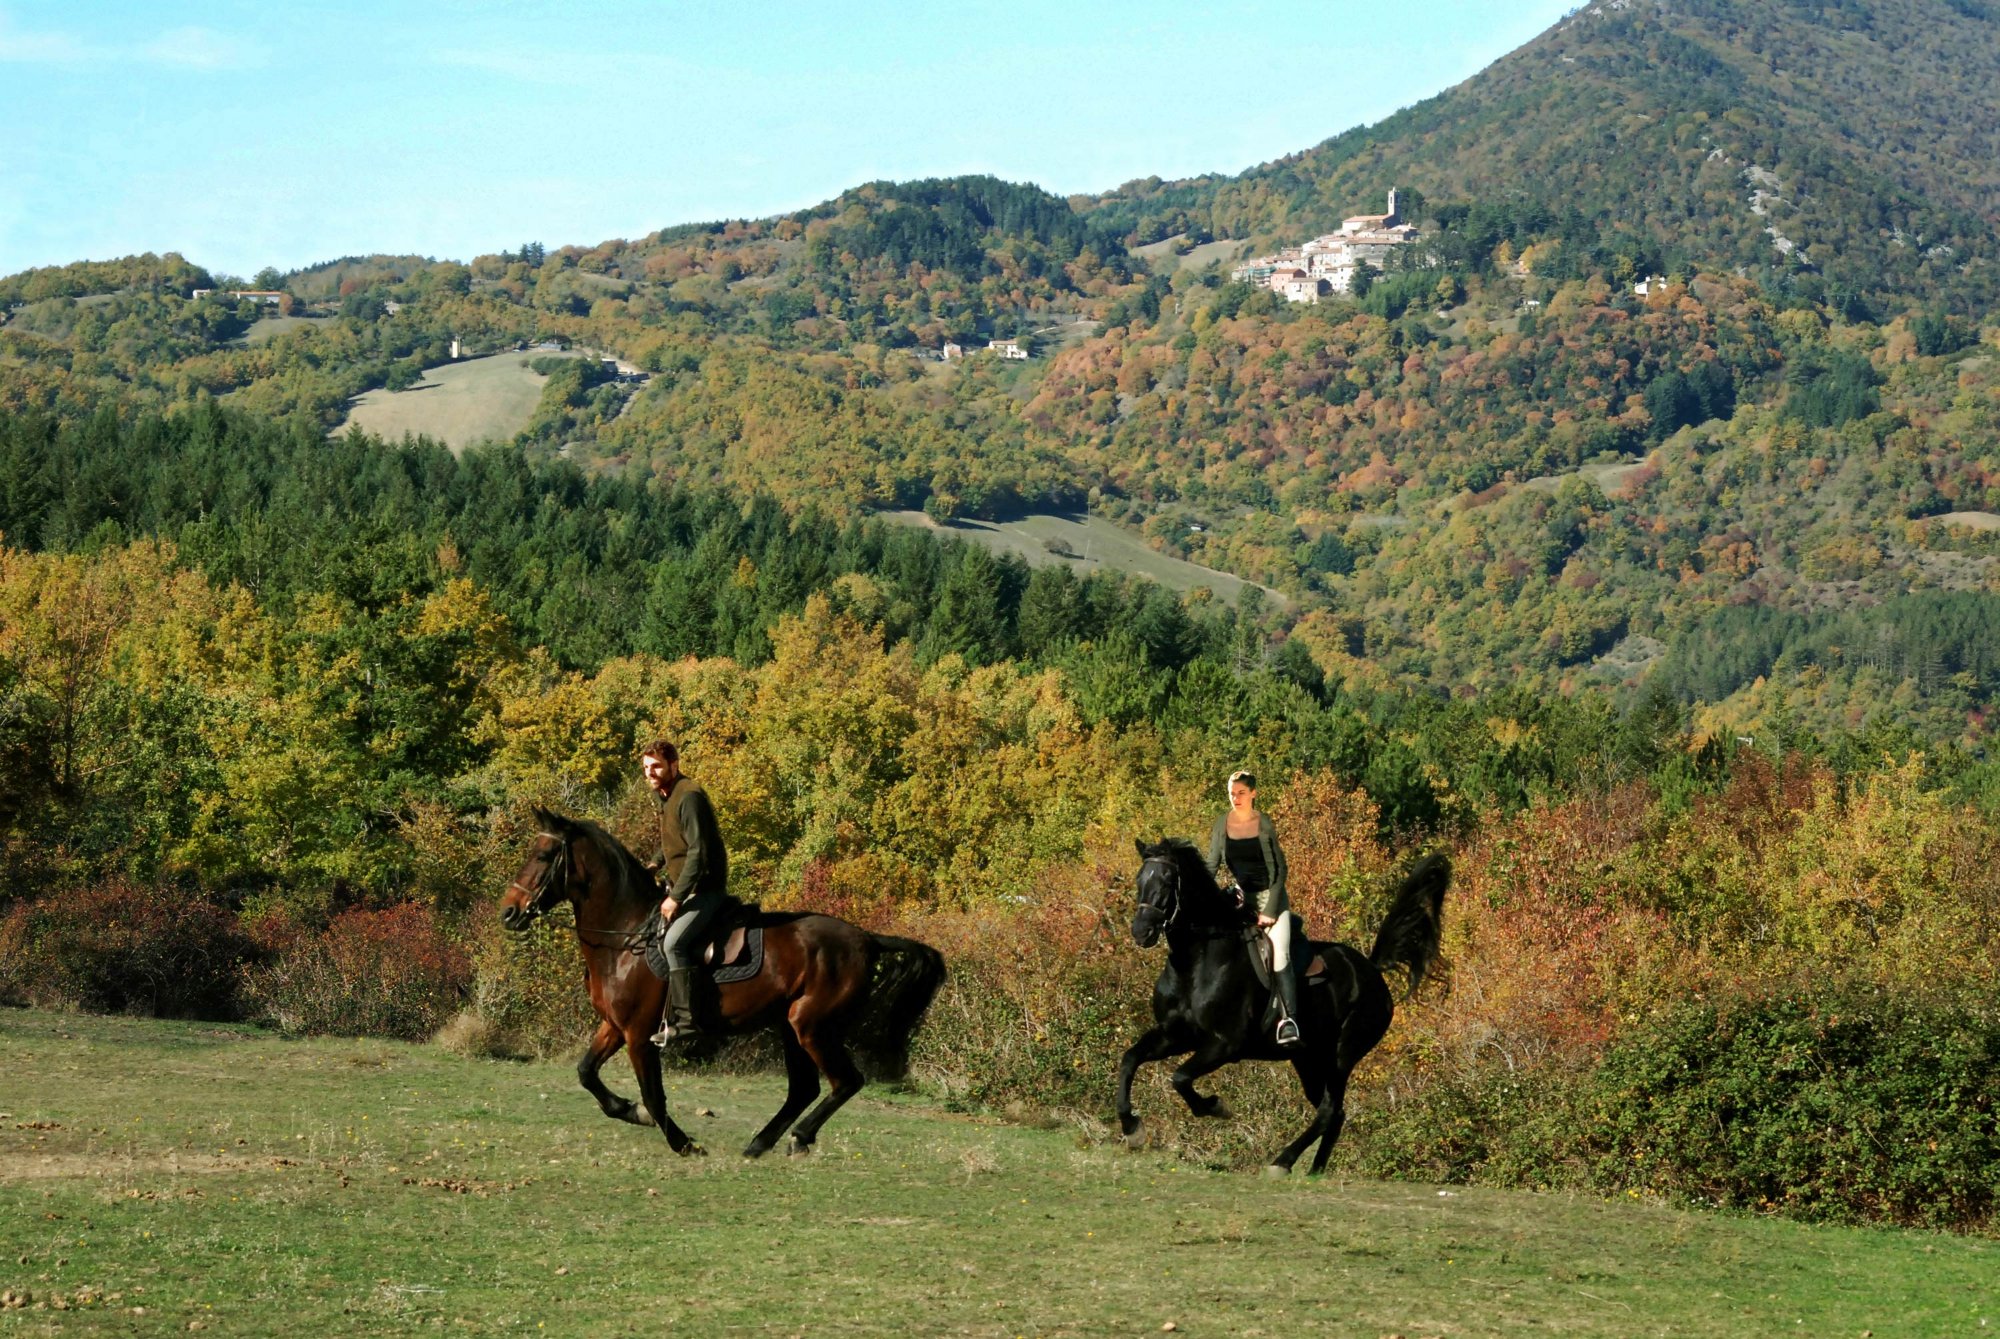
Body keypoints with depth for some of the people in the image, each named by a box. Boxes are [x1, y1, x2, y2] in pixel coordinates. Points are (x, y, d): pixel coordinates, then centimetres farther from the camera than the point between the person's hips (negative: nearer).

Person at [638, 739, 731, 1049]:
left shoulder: (689, 797, -19)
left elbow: (698, 852, -24)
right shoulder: (663, 796, 11)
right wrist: (655, 863, 7)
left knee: (673, 941, -27)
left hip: (704, 888, -11)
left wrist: (676, 898, -24)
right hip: (678, 882, 11)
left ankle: (685, 1021, -27)